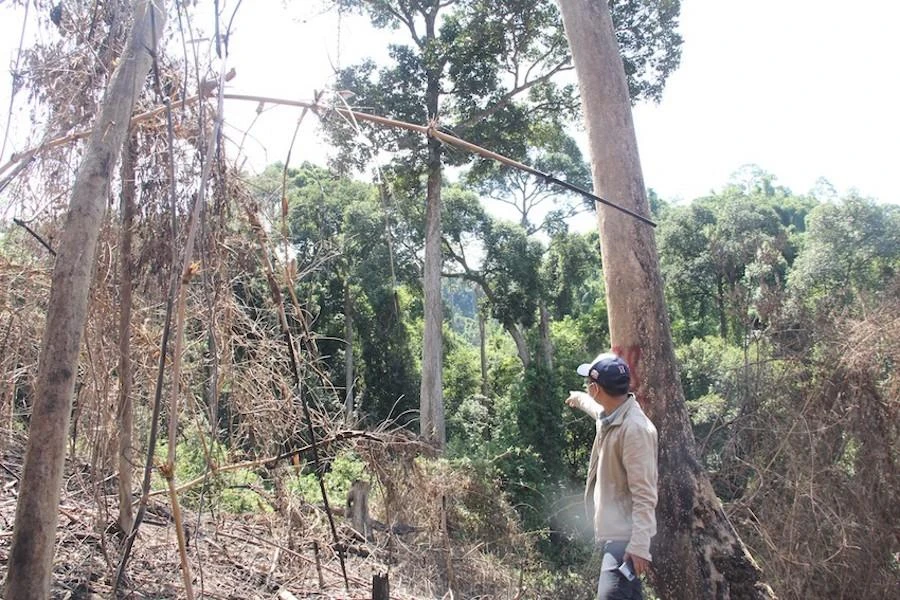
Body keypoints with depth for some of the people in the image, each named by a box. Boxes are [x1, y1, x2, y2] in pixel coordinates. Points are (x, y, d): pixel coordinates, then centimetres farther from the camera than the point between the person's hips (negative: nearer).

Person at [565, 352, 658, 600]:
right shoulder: (609, 415, 4)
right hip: (611, 531, 10)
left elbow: (644, 494, -25)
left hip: (626, 536, -10)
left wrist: (639, 545, -27)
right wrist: (578, 398, 53)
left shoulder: (635, 428, -24)